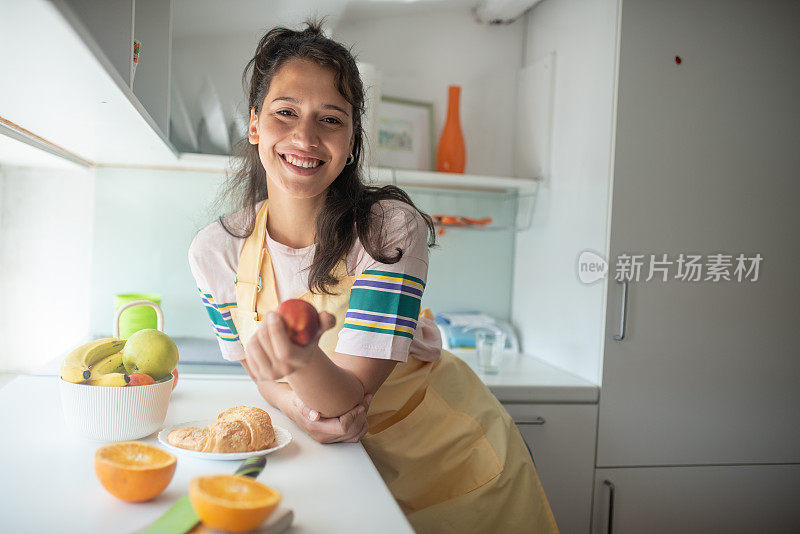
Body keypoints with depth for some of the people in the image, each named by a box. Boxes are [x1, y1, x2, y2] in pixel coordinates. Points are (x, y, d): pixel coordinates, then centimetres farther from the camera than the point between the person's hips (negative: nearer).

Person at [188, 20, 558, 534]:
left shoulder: (392, 229, -26)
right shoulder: (216, 252, -15)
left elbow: (351, 392, -30)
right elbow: (263, 370, -3)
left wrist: (304, 360, -53)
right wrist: (300, 405, -25)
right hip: (347, 460, 3)